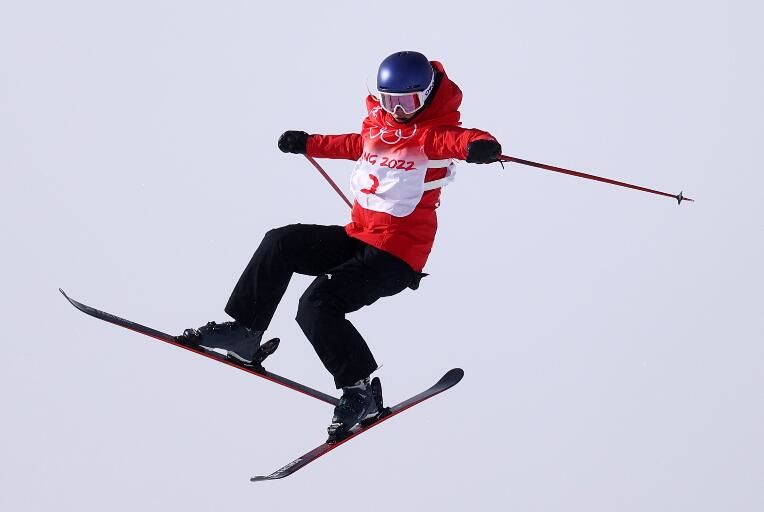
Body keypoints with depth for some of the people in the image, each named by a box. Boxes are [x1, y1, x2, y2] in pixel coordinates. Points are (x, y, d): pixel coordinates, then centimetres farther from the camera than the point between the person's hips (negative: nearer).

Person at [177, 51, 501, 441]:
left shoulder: (433, 132, -13)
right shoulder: (380, 123, 10)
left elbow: (457, 139, -36)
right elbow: (358, 145, 32)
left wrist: (480, 145, -59)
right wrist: (309, 144, 41)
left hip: (396, 254, -8)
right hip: (357, 236, 8)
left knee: (317, 305, -20)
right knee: (282, 243, -1)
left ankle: (359, 390, -8)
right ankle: (243, 333, 7)